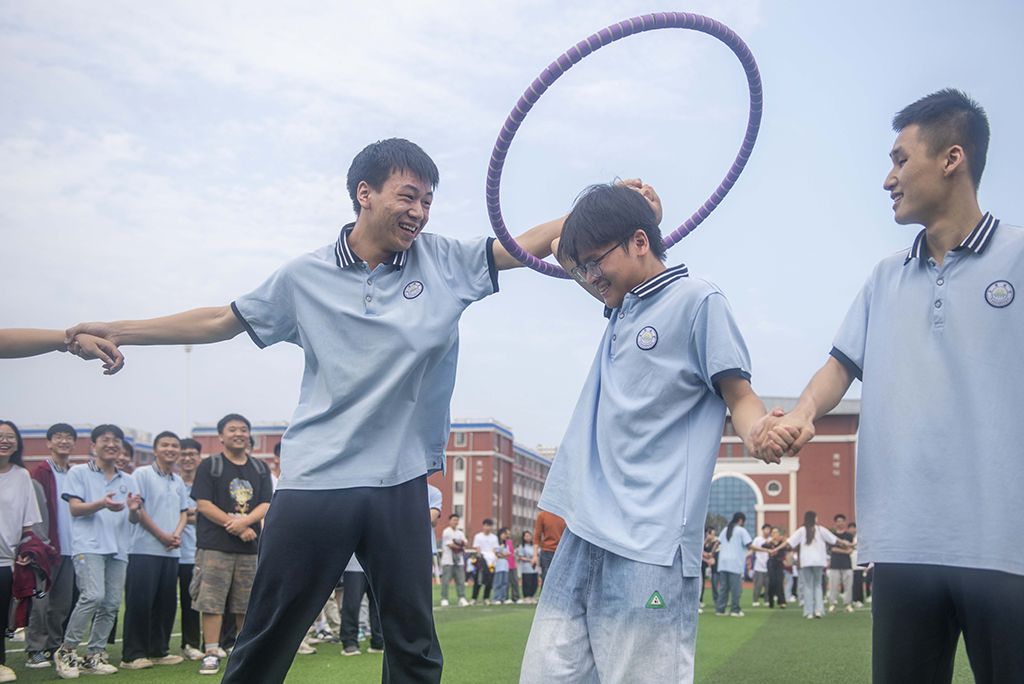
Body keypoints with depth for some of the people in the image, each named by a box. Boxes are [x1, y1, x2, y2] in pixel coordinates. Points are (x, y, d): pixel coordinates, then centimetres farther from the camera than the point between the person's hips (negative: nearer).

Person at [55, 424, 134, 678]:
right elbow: (75, 508, -3)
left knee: (111, 604, 1)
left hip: (118, 549, 6)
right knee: (93, 596, -21)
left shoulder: (127, 480, 21)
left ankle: (93, 656, 11)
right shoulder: (79, 473, 7)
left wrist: (133, 508, -5)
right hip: (88, 545, -5)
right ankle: (66, 651, -7)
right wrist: (102, 504, -21)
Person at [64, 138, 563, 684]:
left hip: (401, 481, 1)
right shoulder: (306, 277, 4)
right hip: (315, 480, -1)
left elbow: (532, 241, 0)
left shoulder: (444, 262, 4)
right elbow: (221, 321, 13)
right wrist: (118, 331, 12)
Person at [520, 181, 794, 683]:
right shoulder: (621, 309, 21)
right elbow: (564, 251, 36)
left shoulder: (696, 301, -1)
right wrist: (612, 207, 20)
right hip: (585, 535, 8)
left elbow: (738, 396, -4)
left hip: (650, 545, -7)